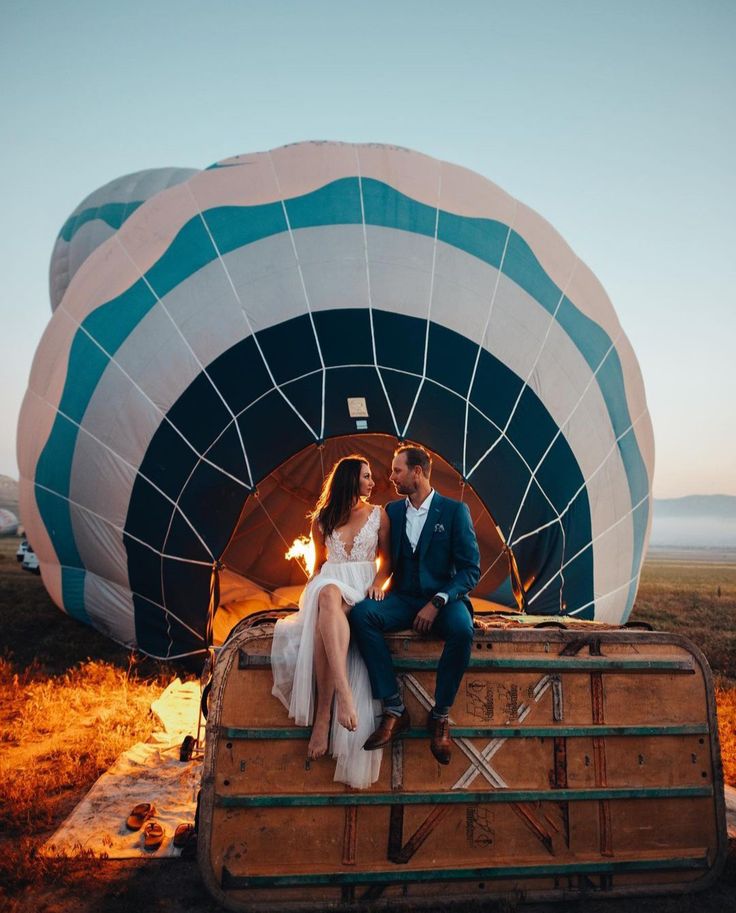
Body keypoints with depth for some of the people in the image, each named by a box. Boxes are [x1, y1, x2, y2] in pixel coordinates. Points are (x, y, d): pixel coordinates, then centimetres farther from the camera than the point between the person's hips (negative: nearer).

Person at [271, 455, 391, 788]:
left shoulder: (378, 515, 13)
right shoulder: (322, 520, 16)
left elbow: (387, 558, 15)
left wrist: (378, 582, -5)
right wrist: (308, 590, 10)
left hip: (363, 588, -1)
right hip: (329, 585, 1)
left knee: (325, 614, -40)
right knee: (328, 594, -43)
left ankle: (323, 714, -46)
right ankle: (343, 692, -57)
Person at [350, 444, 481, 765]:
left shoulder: (455, 510, -1)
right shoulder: (392, 511, 12)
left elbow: (470, 569, -6)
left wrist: (437, 602, -20)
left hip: (443, 599, -3)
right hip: (403, 598, 4)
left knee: (462, 629, -36)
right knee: (360, 613, -26)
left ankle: (440, 715, -15)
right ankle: (394, 709, -22)